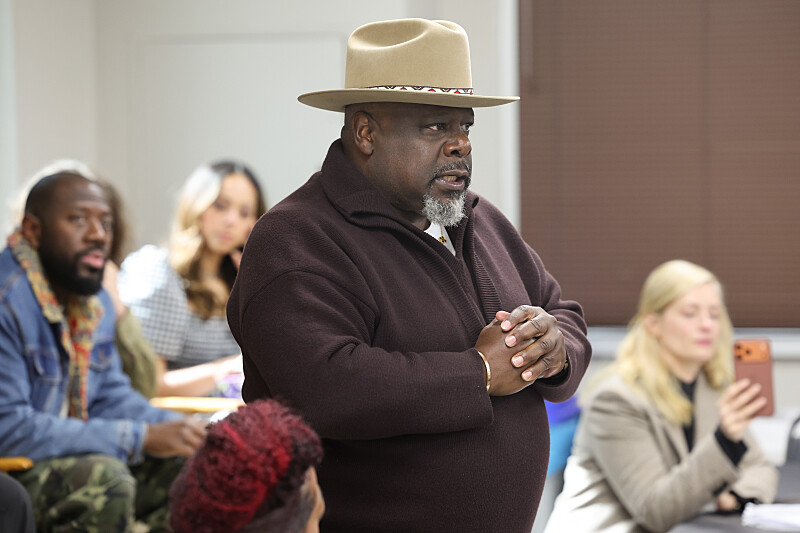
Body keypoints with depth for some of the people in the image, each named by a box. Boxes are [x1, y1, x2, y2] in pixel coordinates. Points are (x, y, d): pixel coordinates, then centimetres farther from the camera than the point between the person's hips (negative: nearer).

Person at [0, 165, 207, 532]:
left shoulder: (97, 301, 9)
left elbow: (112, 395, 17)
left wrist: (180, 430, -5)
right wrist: (142, 438, -25)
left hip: (72, 458, 9)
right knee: (103, 479, -32)